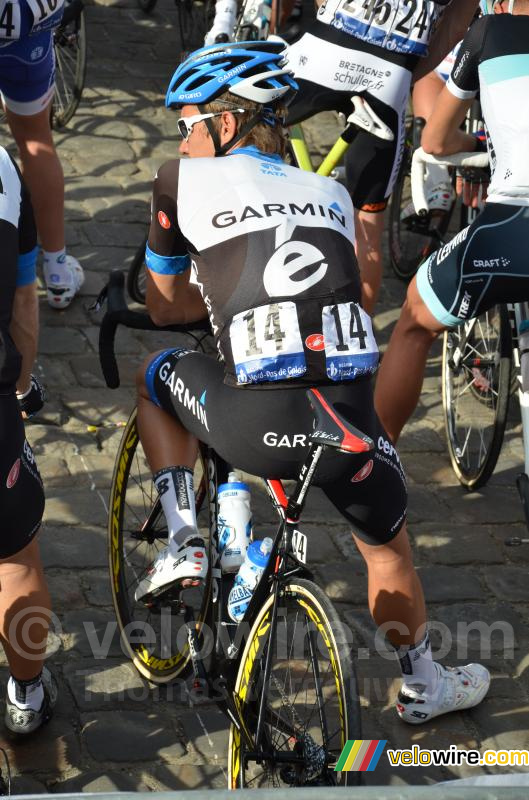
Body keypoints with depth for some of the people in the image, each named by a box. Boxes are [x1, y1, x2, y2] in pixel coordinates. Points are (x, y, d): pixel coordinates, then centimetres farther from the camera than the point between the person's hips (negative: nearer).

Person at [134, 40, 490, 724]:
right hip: (349, 424, 3)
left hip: (254, 429, -3)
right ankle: (424, 686, 46)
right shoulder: (333, 196, 21)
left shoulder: (185, 180, 11)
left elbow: (162, 308, 19)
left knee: (153, 375, 30)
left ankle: (183, 543, 21)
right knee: (387, 544, 31)